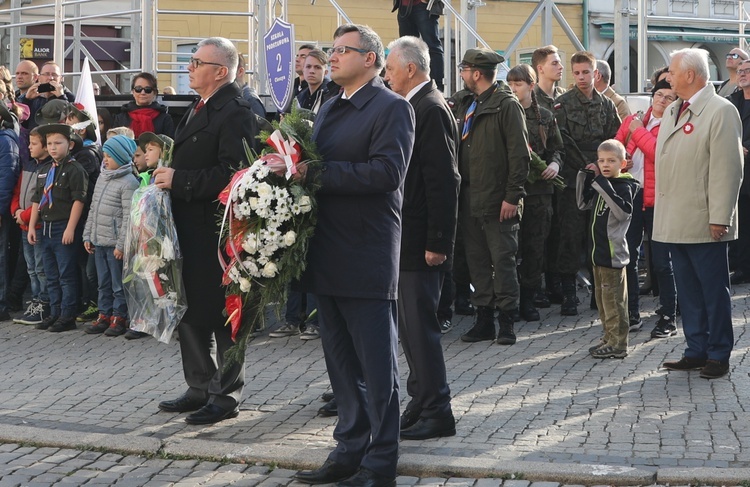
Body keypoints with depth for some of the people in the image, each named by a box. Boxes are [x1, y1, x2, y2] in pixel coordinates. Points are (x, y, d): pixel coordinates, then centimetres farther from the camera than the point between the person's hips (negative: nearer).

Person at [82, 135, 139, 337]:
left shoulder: (128, 183, -12)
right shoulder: (103, 178, 13)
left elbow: (128, 217, -16)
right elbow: (93, 209, 18)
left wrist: (121, 244, -19)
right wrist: (88, 235, 14)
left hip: (115, 243, -8)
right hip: (99, 242, 8)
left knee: (118, 284, 1)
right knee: (103, 283, 14)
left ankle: (119, 318, 8)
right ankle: (104, 316, 22)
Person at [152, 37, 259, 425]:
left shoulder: (235, 113, -15)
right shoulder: (198, 110, 16)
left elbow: (231, 172, -24)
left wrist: (178, 180, -21)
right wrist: (168, 177, 5)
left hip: (215, 229, -10)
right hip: (189, 229, 10)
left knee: (220, 315, -2)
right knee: (189, 310, 15)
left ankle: (226, 396, 8)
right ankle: (200, 389, 26)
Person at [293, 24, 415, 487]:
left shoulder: (392, 108, -8)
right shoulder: (329, 110, 19)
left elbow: (387, 171, -21)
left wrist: (320, 173, -21)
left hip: (368, 257, -8)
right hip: (329, 256, 9)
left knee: (377, 365, -1)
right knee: (342, 362, 15)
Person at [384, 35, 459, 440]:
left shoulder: (431, 109, -16)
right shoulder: (416, 106, 14)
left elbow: (443, 180, -20)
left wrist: (437, 242, -21)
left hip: (421, 240, -10)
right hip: (406, 237, 10)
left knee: (419, 324, -5)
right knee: (410, 324, 15)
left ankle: (436, 413, 3)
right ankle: (422, 403, 24)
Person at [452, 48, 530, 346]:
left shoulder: (506, 105, -8)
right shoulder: (466, 106, 16)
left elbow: (520, 154, -12)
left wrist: (512, 196, -16)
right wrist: (459, 192, 11)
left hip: (497, 201, -8)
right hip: (469, 199, 8)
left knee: (503, 260, -2)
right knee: (477, 260, 10)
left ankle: (506, 321, 3)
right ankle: (484, 318, 16)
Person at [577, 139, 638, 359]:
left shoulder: (624, 186, -11)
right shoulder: (601, 185, 13)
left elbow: (623, 211, -26)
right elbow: (583, 203, 21)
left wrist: (603, 184, -28)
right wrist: (585, 176, 10)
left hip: (613, 253, -9)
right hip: (598, 251, 9)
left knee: (613, 299, -5)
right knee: (602, 299, 15)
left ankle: (618, 344, -1)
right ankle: (610, 338, 24)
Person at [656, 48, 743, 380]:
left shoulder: (720, 111, -9)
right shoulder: (672, 111, 17)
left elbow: (727, 169, -15)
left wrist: (719, 218, -19)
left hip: (703, 223, -8)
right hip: (674, 222, 8)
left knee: (713, 290, 1)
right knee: (688, 290, 12)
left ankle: (719, 355, 8)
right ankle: (696, 351, 19)